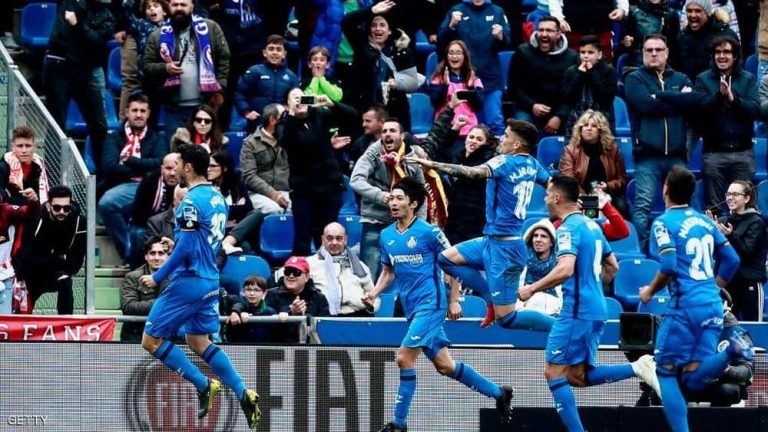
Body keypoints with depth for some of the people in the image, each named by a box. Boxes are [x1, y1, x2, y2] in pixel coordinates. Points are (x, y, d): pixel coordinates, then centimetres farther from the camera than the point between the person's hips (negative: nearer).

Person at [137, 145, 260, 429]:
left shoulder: (192, 201, -17)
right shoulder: (217, 198, 10)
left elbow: (187, 248, -20)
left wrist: (157, 277, -13)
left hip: (189, 281, -9)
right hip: (210, 281, 9)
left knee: (151, 341, 0)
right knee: (198, 342, 18)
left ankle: (203, 384, -3)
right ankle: (243, 393, 7)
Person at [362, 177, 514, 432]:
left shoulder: (429, 232, -10)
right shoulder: (386, 236, 9)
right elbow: (388, 272, 20)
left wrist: (454, 301, -4)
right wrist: (374, 294, 3)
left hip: (430, 304, -7)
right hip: (412, 308, 7)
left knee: (405, 358, -16)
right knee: (444, 366, 10)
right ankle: (498, 393, 27)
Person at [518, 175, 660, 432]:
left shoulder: (569, 228, -13)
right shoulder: (591, 225, 16)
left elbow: (565, 269, -27)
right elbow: (612, 266, 23)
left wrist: (532, 289, -19)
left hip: (577, 311, -9)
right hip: (596, 309, 9)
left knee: (555, 372, -3)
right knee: (578, 376, 12)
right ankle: (637, 368, 0)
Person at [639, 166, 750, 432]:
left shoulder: (664, 223, -5)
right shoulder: (704, 221, 15)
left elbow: (668, 267, -16)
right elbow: (731, 260, 15)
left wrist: (650, 291, 1)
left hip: (685, 306, -6)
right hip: (713, 306, 6)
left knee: (666, 372, 5)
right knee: (694, 380, 2)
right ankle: (731, 351, -23)